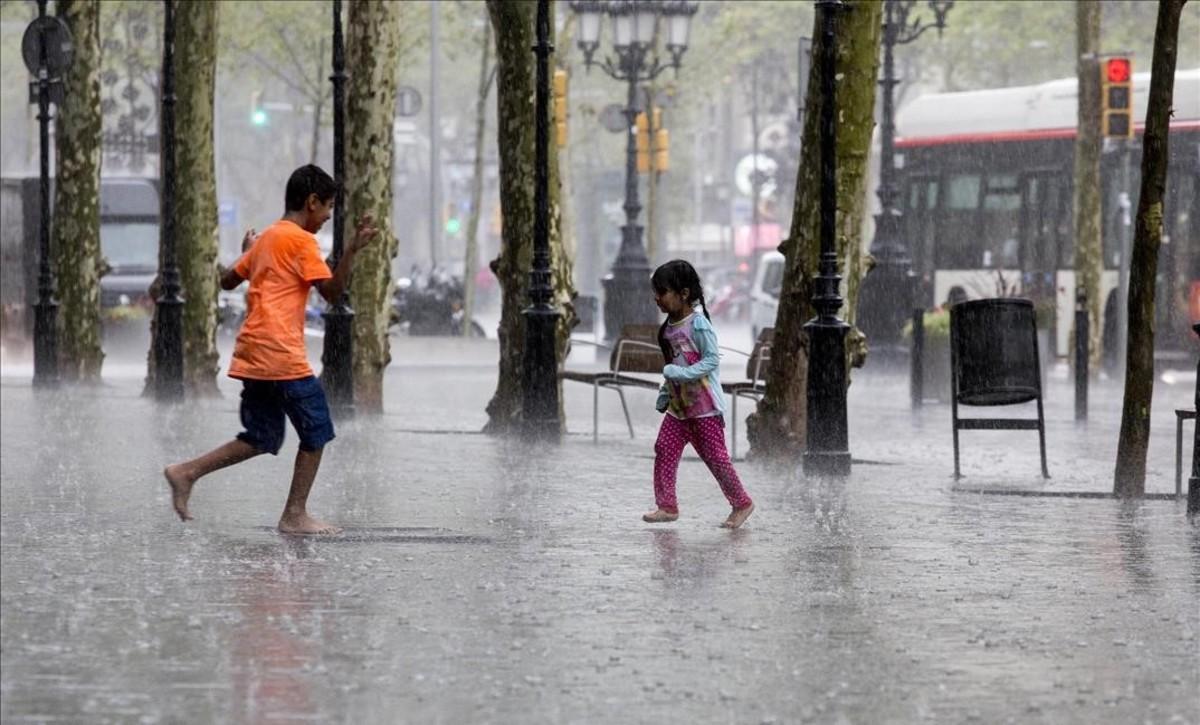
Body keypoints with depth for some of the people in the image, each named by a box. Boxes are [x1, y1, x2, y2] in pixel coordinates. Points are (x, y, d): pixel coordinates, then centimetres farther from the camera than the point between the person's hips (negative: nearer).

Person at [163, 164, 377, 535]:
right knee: (317, 431, 1)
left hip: (251, 357, 9)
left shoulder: (266, 238, 18)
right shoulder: (301, 241, -7)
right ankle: (295, 515, 0)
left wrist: (245, 255, 41)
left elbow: (228, 280, 24)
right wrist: (352, 250, -18)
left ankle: (186, 472, 2)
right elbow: (331, 290, -14)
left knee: (262, 438, 12)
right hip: (281, 354, -9)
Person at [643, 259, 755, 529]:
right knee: (664, 449, -2)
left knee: (715, 457, -2)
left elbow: (712, 359, -20)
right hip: (678, 406, 8)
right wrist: (664, 393, 17)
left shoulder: (698, 324, -16)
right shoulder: (668, 327, 8)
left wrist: (681, 373, -27)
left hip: (705, 407, -8)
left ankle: (742, 504, 13)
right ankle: (667, 506, 4)